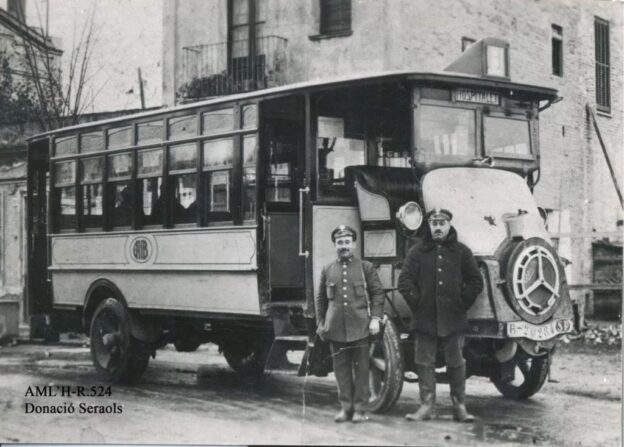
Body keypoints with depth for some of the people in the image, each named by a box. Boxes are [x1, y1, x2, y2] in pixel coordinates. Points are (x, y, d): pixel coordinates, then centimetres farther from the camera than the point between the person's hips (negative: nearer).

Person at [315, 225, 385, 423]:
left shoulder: (366, 267, 5)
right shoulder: (327, 270, 10)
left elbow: (378, 293, 4)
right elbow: (320, 299, 15)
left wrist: (375, 318, -5)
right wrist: (320, 323, 11)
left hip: (360, 327, -2)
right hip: (336, 329, 2)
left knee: (361, 369, 0)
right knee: (341, 369, 5)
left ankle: (360, 409, 7)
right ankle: (346, 407, 13)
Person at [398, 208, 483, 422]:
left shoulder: (461, 252, 5)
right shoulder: (418, 252, 4)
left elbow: (476, 282, 6)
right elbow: (405, 281, 2)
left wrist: (462, 304, 0)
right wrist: (417, 303, -4)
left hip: (453, 319, 0)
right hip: (425, 319, 1)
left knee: (456, 363, 4)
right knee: (424, 362, 2)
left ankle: (459, 407, 12)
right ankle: (427, 405, 9)